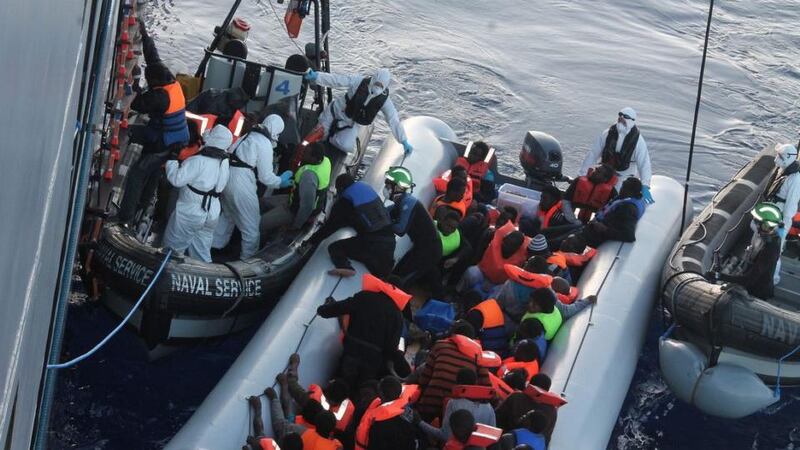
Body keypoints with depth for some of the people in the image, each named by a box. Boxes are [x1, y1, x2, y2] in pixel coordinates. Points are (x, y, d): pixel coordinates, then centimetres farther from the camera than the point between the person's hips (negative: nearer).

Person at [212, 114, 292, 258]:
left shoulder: (248, 136, 14)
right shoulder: (265, 144, -11)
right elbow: (265, 176, -10)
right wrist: (280, 182, 7)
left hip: (227, 178, 9)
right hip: (241, 187, -9)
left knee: (228, 215, 30)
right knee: (251, 226, 4)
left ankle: (215, 244, 41)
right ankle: (249, 258, 11)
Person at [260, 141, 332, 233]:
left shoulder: (309, 175, -39)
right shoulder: (325, 160, -12)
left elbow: (307, 206, -38)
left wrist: (296, 226, -22)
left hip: (297, 211, -9)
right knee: (265, 201, 23)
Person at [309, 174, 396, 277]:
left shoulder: (343, 203, 0)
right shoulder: (368, 189, 17)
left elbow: (330, 226, 4)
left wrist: (312, 240, 17)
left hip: (370, 244, -6)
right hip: (390, 240, 6)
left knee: (334, 247, 5)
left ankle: (345, 267, -20)